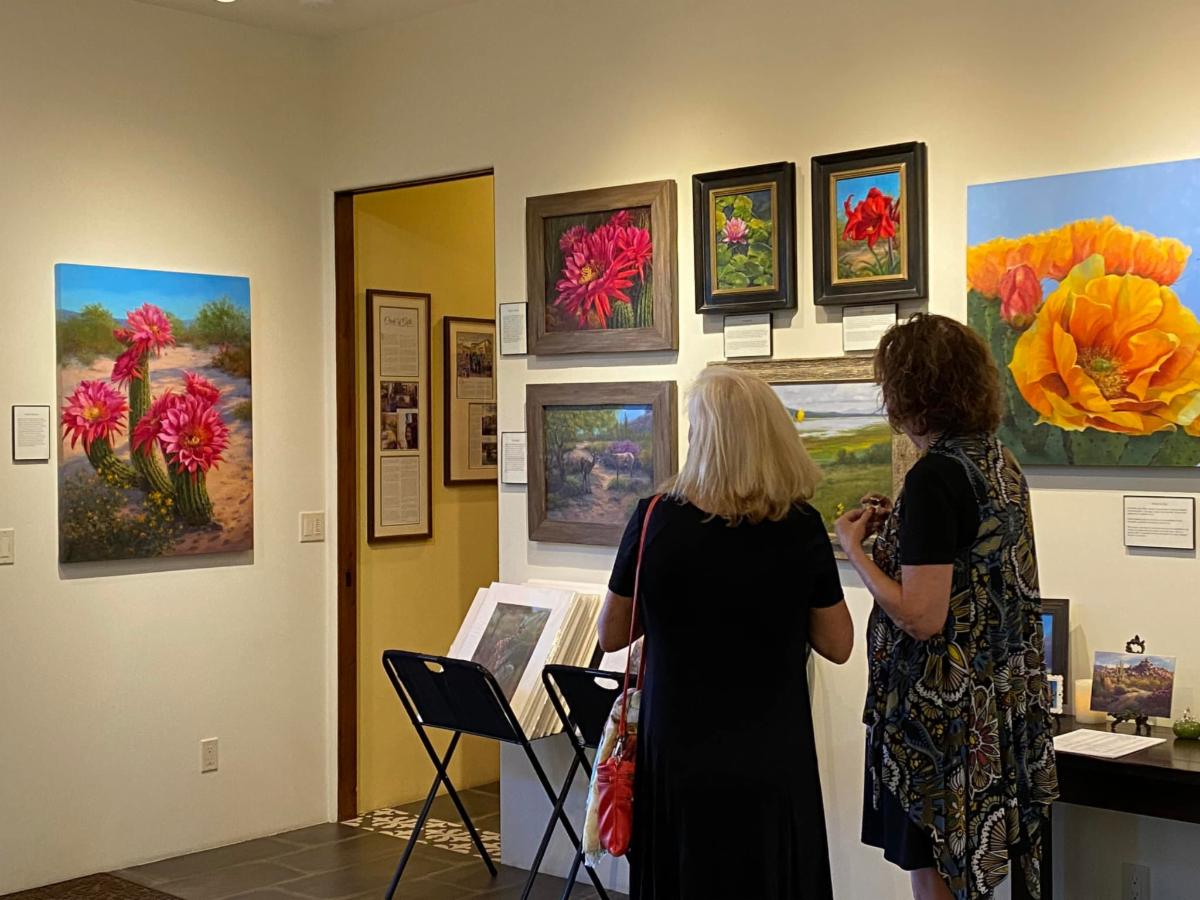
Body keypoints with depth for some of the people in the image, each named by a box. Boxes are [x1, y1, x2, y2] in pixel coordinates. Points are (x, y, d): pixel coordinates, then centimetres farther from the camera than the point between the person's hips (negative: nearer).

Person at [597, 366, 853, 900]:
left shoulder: (656, 520, -11)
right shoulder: (802, 527, -9)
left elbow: (612, 635, 2)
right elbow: (837, 646, 1)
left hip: (679, 760, 0)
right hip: (774, 765, 1)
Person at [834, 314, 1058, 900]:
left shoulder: (935, 477, -20)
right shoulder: (1002, 466, 6)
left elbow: (921, 617, -24)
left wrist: (854, 548, -12)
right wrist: (899, 529, 15)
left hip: (942, 715, -9)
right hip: (1000, 710, 9)